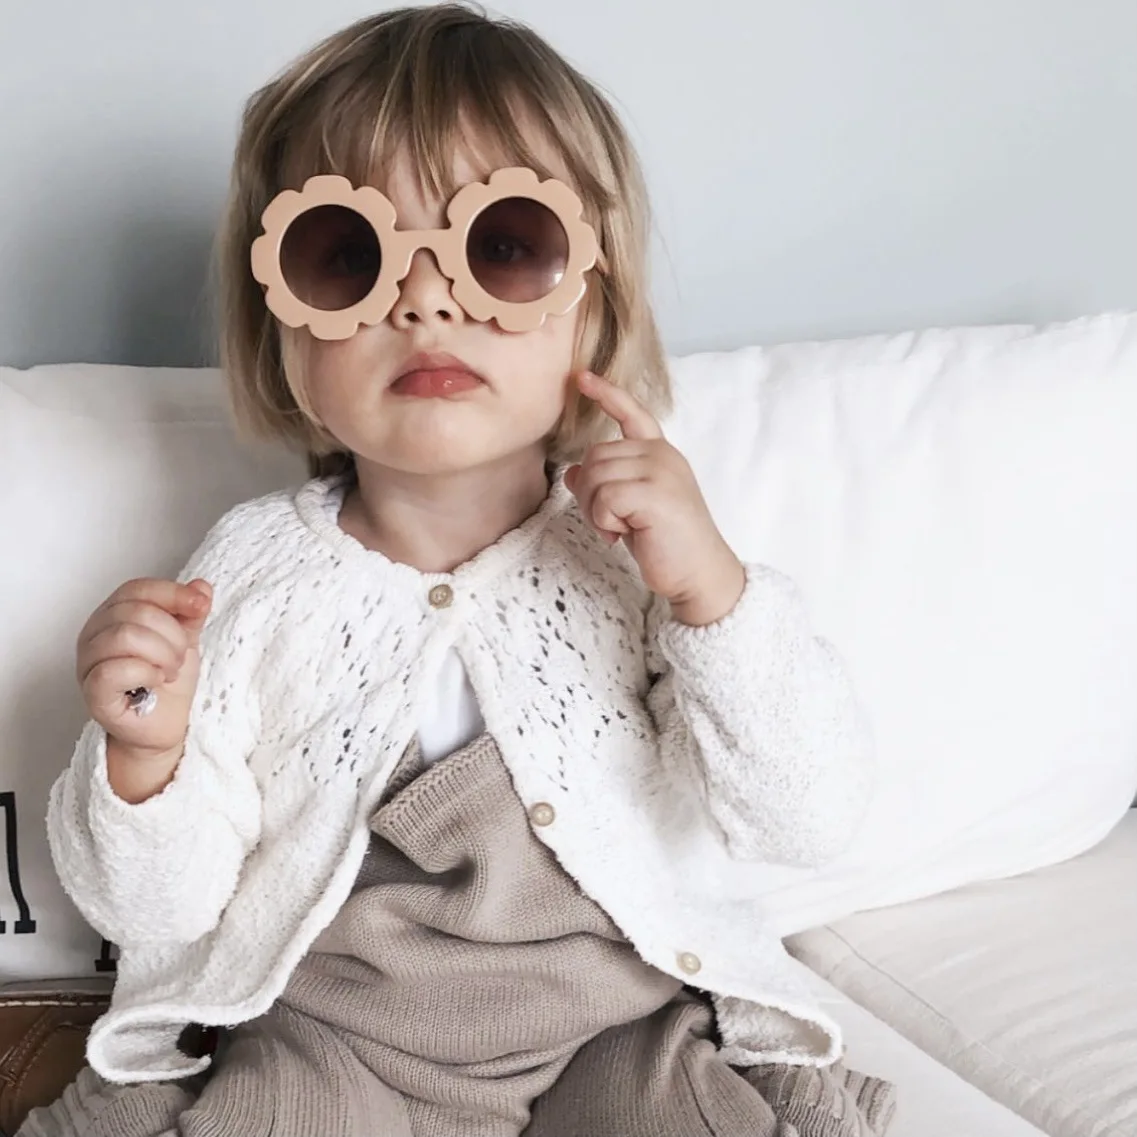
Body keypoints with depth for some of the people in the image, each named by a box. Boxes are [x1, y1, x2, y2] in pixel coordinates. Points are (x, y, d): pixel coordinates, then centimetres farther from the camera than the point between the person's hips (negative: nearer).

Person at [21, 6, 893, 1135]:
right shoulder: (246, 575, -6)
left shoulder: (646, 551, -6)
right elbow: (157, 908, -3)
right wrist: (145, 756, -24)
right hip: (318, 1035, 0)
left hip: (620, 1031, 1)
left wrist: (711, 587, -23)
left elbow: (808, 820, -12)